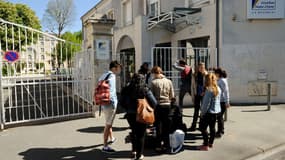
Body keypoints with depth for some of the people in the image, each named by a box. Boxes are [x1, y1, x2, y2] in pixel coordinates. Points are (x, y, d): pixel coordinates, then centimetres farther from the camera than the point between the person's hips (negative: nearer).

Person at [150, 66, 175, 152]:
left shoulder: (153, 82, -8)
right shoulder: (169, 81, 2)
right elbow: (172, 96, 3)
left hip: (157, 106, -2)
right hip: (167, 105, 3)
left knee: (158, 126, 8)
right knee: (166, 126, 12)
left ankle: (158, 146, 12)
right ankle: (166, 145, 19)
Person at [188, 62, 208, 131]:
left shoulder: (206, 75, -6)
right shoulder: (194, 75, 3)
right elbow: (192, 86, 6)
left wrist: (205, 92, -17)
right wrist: (193, 95, 4)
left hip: (203, 95, -2)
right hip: (197, 95, 3)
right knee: (196, 110, 9)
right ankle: (193, 126, 15)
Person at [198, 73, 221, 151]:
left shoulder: (209, 90, -20)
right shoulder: (218, 89, 5)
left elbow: (206, 103, -19)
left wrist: (202, 112, -9)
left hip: (209, 112, -9)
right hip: (216, 111, 9)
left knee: (203, 128, 0)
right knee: (212, 127, 16)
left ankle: (206, 145, 2)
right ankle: (210, 143, 27)